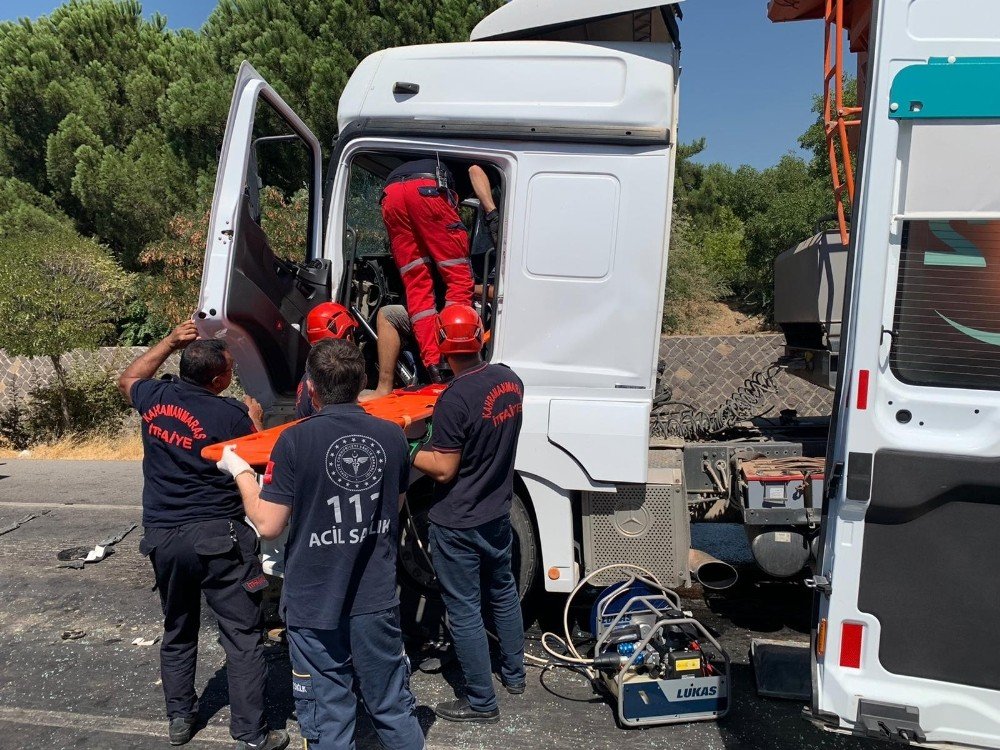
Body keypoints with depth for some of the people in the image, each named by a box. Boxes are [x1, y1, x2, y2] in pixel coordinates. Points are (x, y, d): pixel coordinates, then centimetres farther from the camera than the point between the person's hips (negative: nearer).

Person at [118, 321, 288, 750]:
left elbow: (127, 380, 25)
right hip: (217, 537, -6)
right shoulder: (232, 414, -14)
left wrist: (170, 341, 19)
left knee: (177, 631, 23)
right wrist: (255, 421, 12)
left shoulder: (154, 397, 1)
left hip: (161, 536, 6)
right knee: (243, 637, 2)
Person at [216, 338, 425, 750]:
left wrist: (241, 472, 3)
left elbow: (268, 524, -11)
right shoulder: (392, 435, -5)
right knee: (394, 709, 20)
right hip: (377, 602, 3)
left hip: (315, 608, -3)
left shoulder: (295, 441, -17)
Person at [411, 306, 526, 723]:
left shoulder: (454, 399, -26)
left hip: (457, 525, -7)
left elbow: (443, 469, -21)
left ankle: (482, 703, 21)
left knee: (464, 611, 7)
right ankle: (514, 675, 42)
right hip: (497, 512, 8)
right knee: (502, 591, 25)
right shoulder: (510, 380, -4)